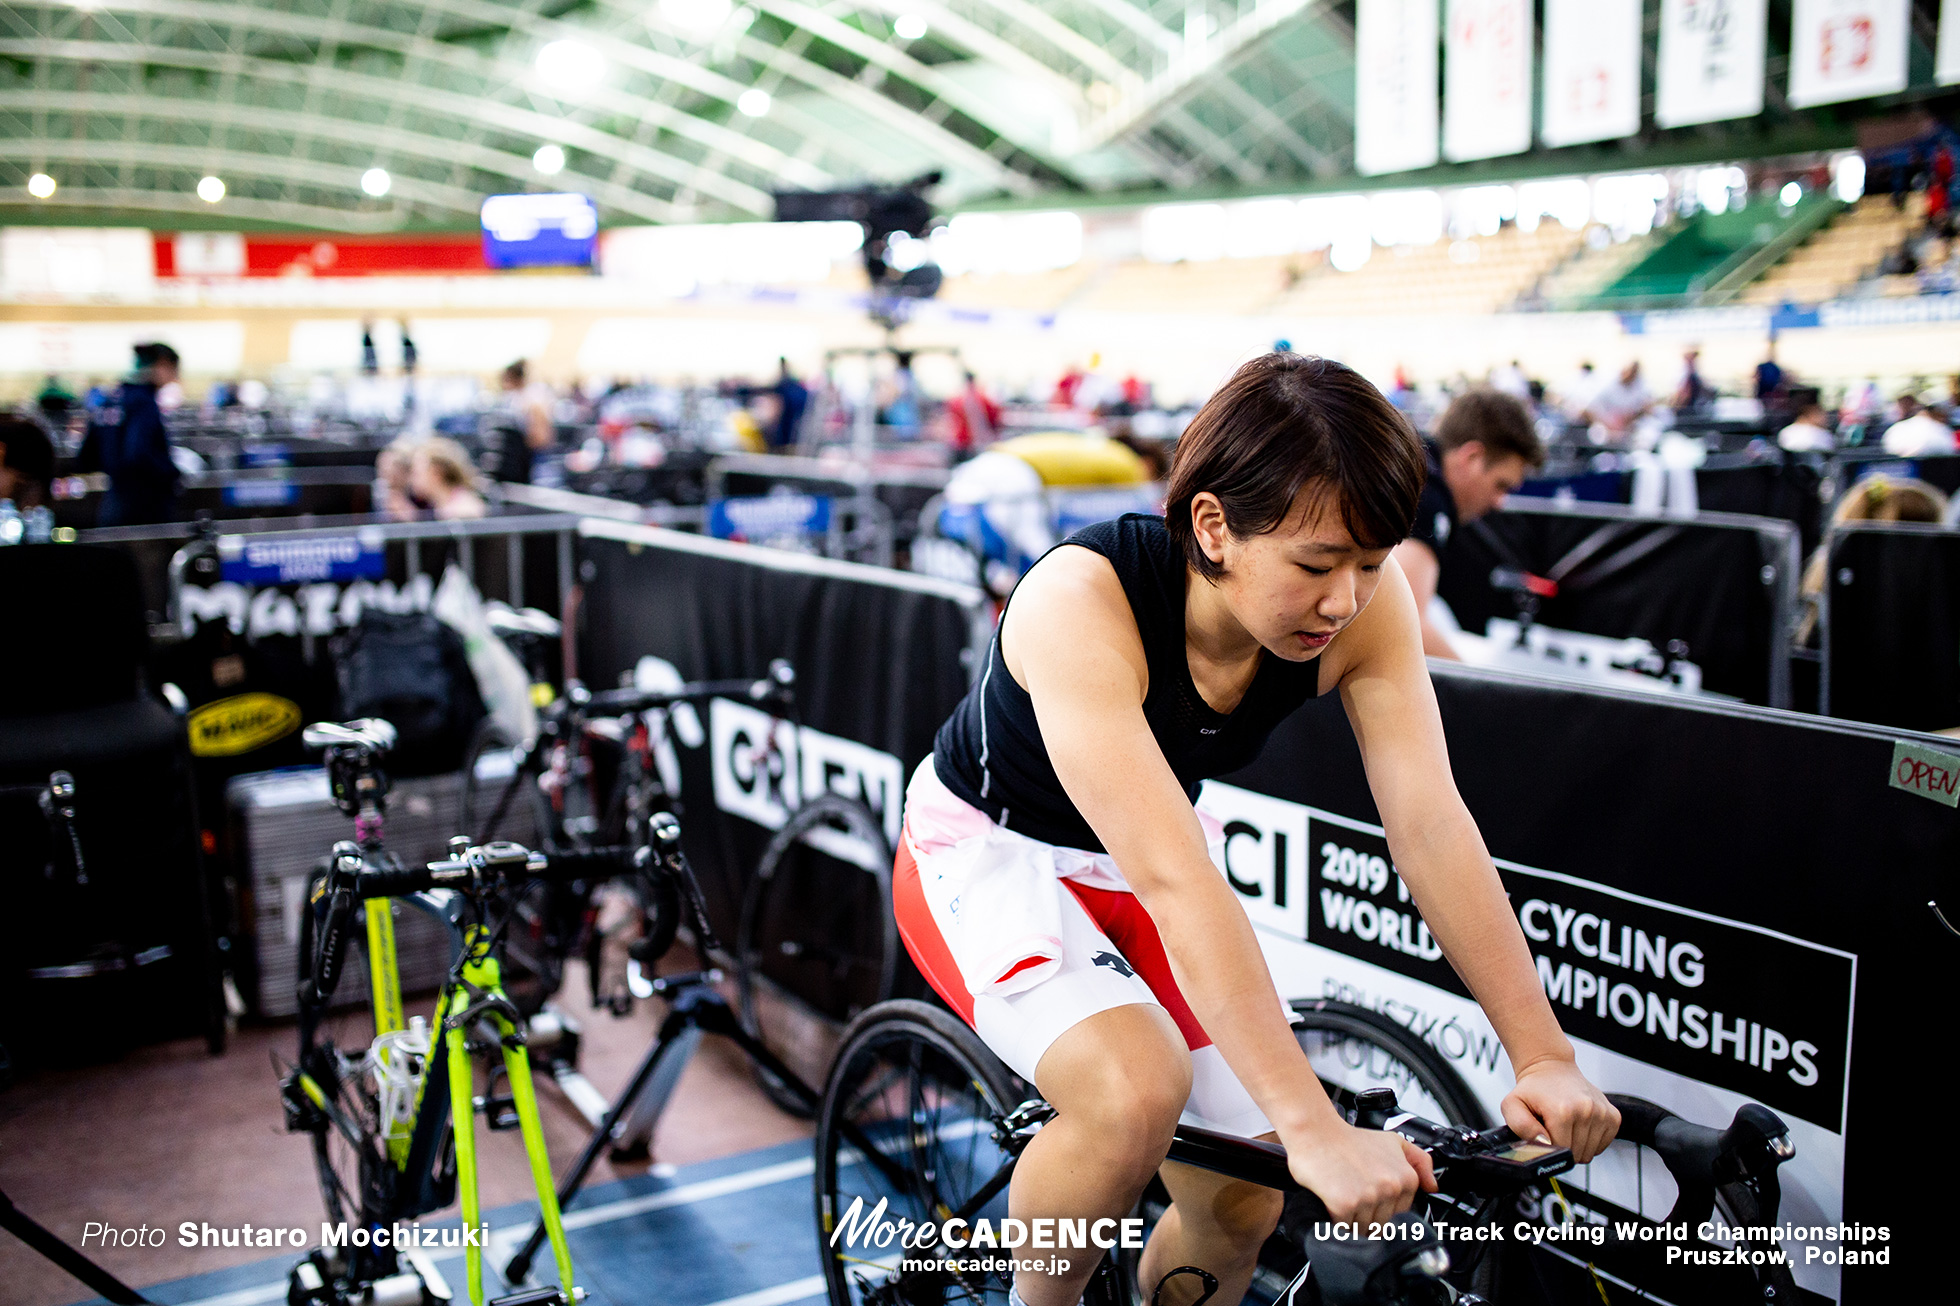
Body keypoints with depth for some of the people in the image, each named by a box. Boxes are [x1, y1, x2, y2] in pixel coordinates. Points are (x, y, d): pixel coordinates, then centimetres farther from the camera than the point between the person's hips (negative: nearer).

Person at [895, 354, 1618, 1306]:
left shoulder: (1365, 599, -21)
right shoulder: (1080, 600, -36)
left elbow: (1432, 826, -23)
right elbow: (1172, 879, -43)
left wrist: (1546, 1059, -29)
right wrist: (1314, 1129, -47)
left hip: (1136, 862, 5)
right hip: (987, 852, -5)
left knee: (1240, 1203, -2)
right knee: (1134, 1093, -32)